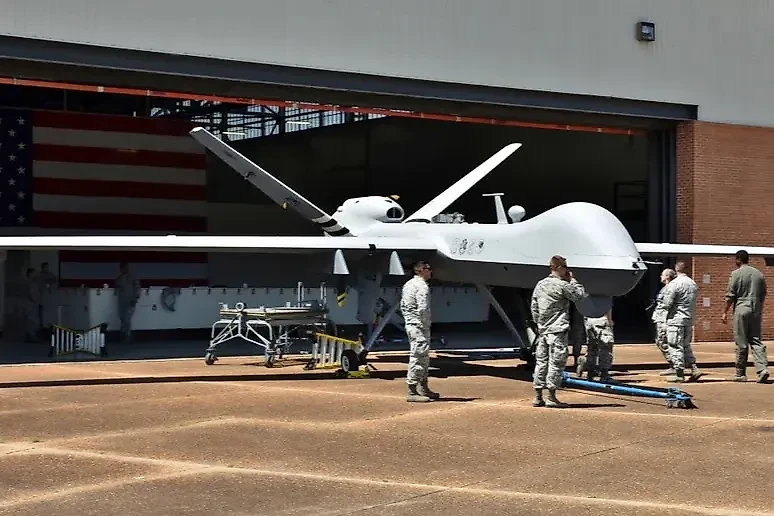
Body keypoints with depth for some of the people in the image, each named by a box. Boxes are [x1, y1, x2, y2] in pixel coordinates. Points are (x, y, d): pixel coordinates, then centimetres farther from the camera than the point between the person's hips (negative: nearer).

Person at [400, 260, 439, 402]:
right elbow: (422, 309, -23)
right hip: (419, 326, -10)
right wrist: (426, 326, -14)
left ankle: (423, 388, 27)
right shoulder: (422, 286, -16)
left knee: (424, 358, 19)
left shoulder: (408, 284, 15)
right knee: (418, 357, -7)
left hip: (410, 325, 10)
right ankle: (412, 392, -6)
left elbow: (403, 306, 18)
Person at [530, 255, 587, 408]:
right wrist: (572, 280, 10)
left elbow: (534, 306, 13)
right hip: (558, 330, -7)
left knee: (541, 361, 10)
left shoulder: (540, 284, 9)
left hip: (543, 330, 7)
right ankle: (551, 397, -4)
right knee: (556, 362, -3)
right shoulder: (562, 285, -12)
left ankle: (538, 397, 13)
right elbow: (580, 295, 0)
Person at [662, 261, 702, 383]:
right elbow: (693, 302, 13)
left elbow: (667, 304, -14)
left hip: (676, 319, -7)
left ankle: (679, 374, -1)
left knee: (676, 347, -1)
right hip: (689, 319, 7)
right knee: (686, 346, 18)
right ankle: (694, 369, 9)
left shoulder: (674, 283, -14)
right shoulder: (693, 284, 8)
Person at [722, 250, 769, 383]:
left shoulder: (736, 274, -6)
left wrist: (725, 312, 1)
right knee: (756, 341, 6)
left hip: (741, 309, -4)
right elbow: (763, 296, 15)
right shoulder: (759, 274, 10)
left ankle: (741, 374, 6)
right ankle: (763, 368, -12)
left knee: (741, 343, 1)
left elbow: (730, 295, -7)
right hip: (756, 311, 4)